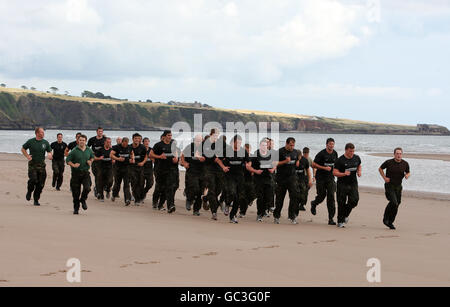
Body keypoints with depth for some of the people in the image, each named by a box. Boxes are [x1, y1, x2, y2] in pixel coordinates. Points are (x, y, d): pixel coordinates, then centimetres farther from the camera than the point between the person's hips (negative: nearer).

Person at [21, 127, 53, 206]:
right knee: (33, 180, -19)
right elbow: (23, 149, 12)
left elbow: (49, 152, 11)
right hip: (32, 164, -3)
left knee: (40, 184, 1)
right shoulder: (31, 141, -1)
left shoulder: (45, 143, 4)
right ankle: (29, 192, 12)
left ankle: (36, 200, 16)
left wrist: (50, 155, -13)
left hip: (41, 165, 3)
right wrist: (27, 156, -3)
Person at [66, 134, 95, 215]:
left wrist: (90, 161, 6)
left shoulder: (89, 150, 7)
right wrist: (73, 165, -19)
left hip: (85, 173, 2)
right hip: (76, 173, -2)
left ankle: (83, 200, 14)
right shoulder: (74, 151, -4)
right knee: (76, 192, 2)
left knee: (87, 188, -18)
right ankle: (76, 208, 19)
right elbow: (67, 160, -3)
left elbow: (92, 157, 26)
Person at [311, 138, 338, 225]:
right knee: (321, 196, 2)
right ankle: (314, 204, 40)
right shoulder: (321, 154, -11)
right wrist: (324, 168, -18)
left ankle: (331, 218, -7)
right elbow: (314, 165, -11)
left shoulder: (335, 153, 7)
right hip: (321, 178, -4)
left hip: (330, 178, 4)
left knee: (331, 197, -7)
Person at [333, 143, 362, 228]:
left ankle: (345, 215, 19)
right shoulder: (340, 160, -11)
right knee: (341, 203, -1)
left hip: (353, 183, 4)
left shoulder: (357, 158, 5)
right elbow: (334, 172, -11)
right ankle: (340, 221, 11)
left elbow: (359, 166, 25)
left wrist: (359, 172, 4)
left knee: (354, 200, -8)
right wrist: (344, 174, -25)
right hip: (342, 184, -4)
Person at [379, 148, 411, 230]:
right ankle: (386, 219, 0)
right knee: (394, 202, -21)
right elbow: (380, 169, 7)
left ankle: (390, 222, 23)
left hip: (398, 186, 4)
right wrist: (384, 178, -5)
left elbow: (408, 173, 15)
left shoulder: (405, 164, -2)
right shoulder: (389, 162, -9)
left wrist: (407, 175, -9)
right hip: (389, 185, -4)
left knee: (396, 205, 6)